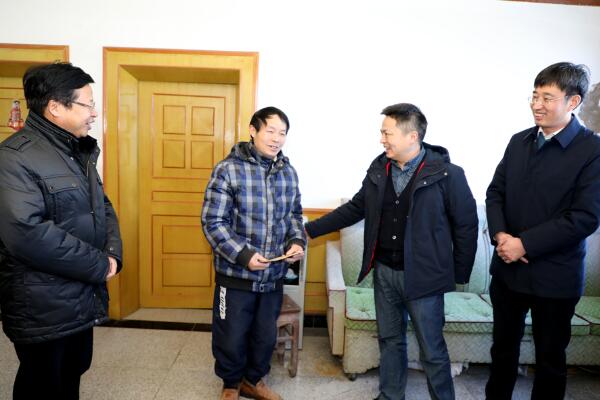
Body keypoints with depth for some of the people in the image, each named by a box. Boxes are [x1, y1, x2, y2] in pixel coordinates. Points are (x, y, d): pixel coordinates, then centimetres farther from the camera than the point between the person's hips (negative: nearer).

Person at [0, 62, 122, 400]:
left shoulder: (80, 152, 9)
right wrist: (99, 266, -20)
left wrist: (113, 253, -5)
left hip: (83, 299, 8)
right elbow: (27, 234, -30)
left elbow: (103, 206, 14)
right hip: (44, 309, -8)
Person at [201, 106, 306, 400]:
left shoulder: (288, 172, 3)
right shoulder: (228, 169, -13)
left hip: (273, 275, 5)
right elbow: (212, 222, -14)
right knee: (231, 337, 13)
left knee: (266, 336, 20)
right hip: (236, 274, -4)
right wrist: (243, 255, -22)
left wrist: (298, 241, -5)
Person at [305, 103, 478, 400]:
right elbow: (355, 208, 11)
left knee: (432, 350, 9)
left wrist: (460, 275, -4)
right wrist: (310, 229, 10)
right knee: (390, 340, 20)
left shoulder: (447, 174, -13)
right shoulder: (379, 169, 2)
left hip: (422, 275, -5)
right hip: (384, 271, 5)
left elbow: (466, 225, -6)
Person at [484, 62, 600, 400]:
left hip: (554, 277, -4)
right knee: (503, 346, 20)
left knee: (550, 357, 15)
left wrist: (524, 244, -19)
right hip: (507, 268, 5)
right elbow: (495, 192, 6)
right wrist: (500, 235, -11)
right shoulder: (519, 141, 6)